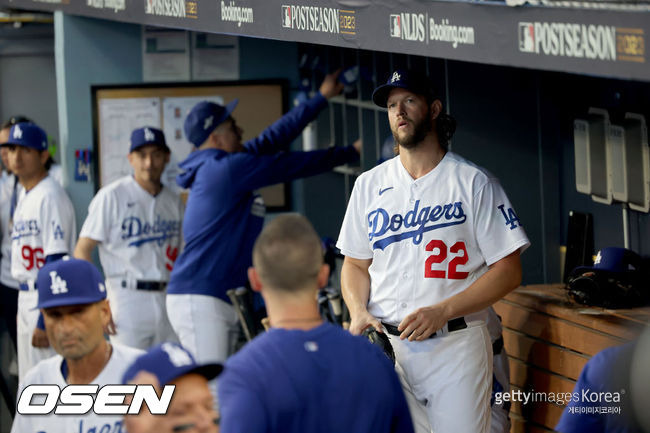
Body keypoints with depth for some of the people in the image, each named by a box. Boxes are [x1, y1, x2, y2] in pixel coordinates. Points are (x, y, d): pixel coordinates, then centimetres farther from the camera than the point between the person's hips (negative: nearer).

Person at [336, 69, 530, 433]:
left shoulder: (474, 183, 0)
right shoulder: (370, 184, 14)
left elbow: (508, 271, -4)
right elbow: (356, 263, 19)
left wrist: (442, 311, -15)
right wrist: (359, 312, -3)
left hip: (456, 346, -3)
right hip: (386, 346, 4)